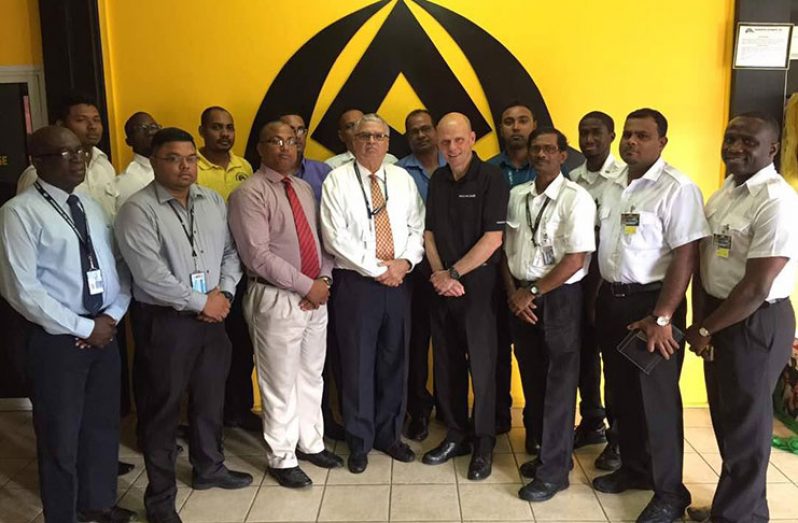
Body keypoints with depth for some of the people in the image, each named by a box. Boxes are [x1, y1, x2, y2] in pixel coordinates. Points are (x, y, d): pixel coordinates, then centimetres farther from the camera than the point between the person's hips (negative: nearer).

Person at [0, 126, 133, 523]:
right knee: (60, 436, 9)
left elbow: (119, 266, 10)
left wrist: (111, 315, -6)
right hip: (57, 340, -6)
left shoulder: (91, 206, 9)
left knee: (103, 424, 19)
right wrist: (83, 328, -14)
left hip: (104, 333, 6)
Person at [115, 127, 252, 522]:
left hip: (212, 317, 6)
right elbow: (149, 275, -21)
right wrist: (202, 301, -15)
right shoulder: (138, 209, -13)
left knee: (210, 397, 19)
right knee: (163, 407, 8)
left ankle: (208, 467, 42)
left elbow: (230, 251, 9)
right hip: (164, 321, -5)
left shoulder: (213, 201, 7)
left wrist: (224, 293, -7)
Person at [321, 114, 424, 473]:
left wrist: (406, 261, -10)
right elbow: (336, 238, -12)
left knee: (394, 362, 13)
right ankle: (359, 442, 23)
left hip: (399, 281, 4)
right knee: (357, 364, 6)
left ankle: (389, 434, 30)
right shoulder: (337, 181, -4)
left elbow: (418, 227, 8)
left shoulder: (403, 179, 10)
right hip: (356, 281, -4)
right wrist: (378, 269, -13)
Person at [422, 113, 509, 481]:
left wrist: (454, 273, -11)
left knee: (481, 364, 3)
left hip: (478, 283, -5)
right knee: (446, 363, 11)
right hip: (442, 285, 5)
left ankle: (483, 443, 19)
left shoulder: (490, 179, -8)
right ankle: (456, 436, 27)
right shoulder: (437, 181, 9)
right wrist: (440, 275, -5)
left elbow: (493, 239, -13)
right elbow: (429, 233, 9)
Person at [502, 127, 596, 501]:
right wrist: (513, 292, -2)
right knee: (532, 379, 14)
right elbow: (505, 248, 10)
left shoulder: (576, 199, -11)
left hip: (559, 298, -5)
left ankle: (554, 469, 16)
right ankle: (547, 451, 33)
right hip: (520, 297, 6)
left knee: (557, 385, 3)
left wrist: (533, 292, -13)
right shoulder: (516, 195, 7)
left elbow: (576, 259, -16)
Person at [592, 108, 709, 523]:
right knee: (621, 392, 16)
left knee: (657, 397, 3)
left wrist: (661, 318, -19)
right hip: (610, 300, 7)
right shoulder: (612, 188, 9)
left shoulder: (677, 189, -13)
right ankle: (633, 467, 35)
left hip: (651, 302, -7)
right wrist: (601, 297, 10)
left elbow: (686, 256, -17)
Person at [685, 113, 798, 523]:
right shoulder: (722, 193, 8)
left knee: (744, 425, 7)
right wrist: (700, 322, 0)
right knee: (725, 418, 19)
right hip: (718, 316, 8)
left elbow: (756, 287, -22)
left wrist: (704, 329, -12)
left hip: (756, 323, -8)